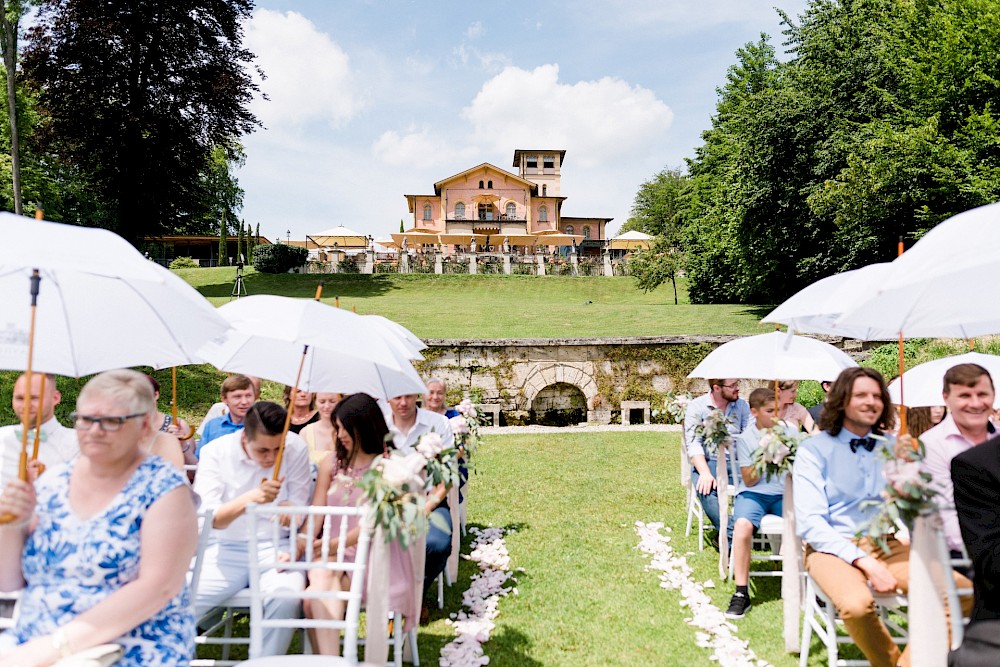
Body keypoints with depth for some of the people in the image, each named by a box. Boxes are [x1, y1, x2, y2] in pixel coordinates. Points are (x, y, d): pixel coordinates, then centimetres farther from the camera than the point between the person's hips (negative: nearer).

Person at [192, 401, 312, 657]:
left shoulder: (295, 447, -7)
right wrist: (249, 498, -32)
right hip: (226, 550, 1)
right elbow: (207, 517, -14)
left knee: (287, 596, -30)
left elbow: (299, 510, -2)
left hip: (275, 547, -1)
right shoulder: (216, 451, -7)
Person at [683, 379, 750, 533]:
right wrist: (705, 473, -24)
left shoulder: (742, 405, 11)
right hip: (708, 462, -3)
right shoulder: (696, 407, 0)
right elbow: (693, 444, -8)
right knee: (706, 490, -34)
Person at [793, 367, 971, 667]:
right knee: (856, 604, -33)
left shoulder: (892, 448, 11)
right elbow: (810, 523, -12)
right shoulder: (814, 449, -5)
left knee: (960, 590, -18)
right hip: (833, 547, -5)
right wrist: (865, 562, -20)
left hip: (887, 544, 5)